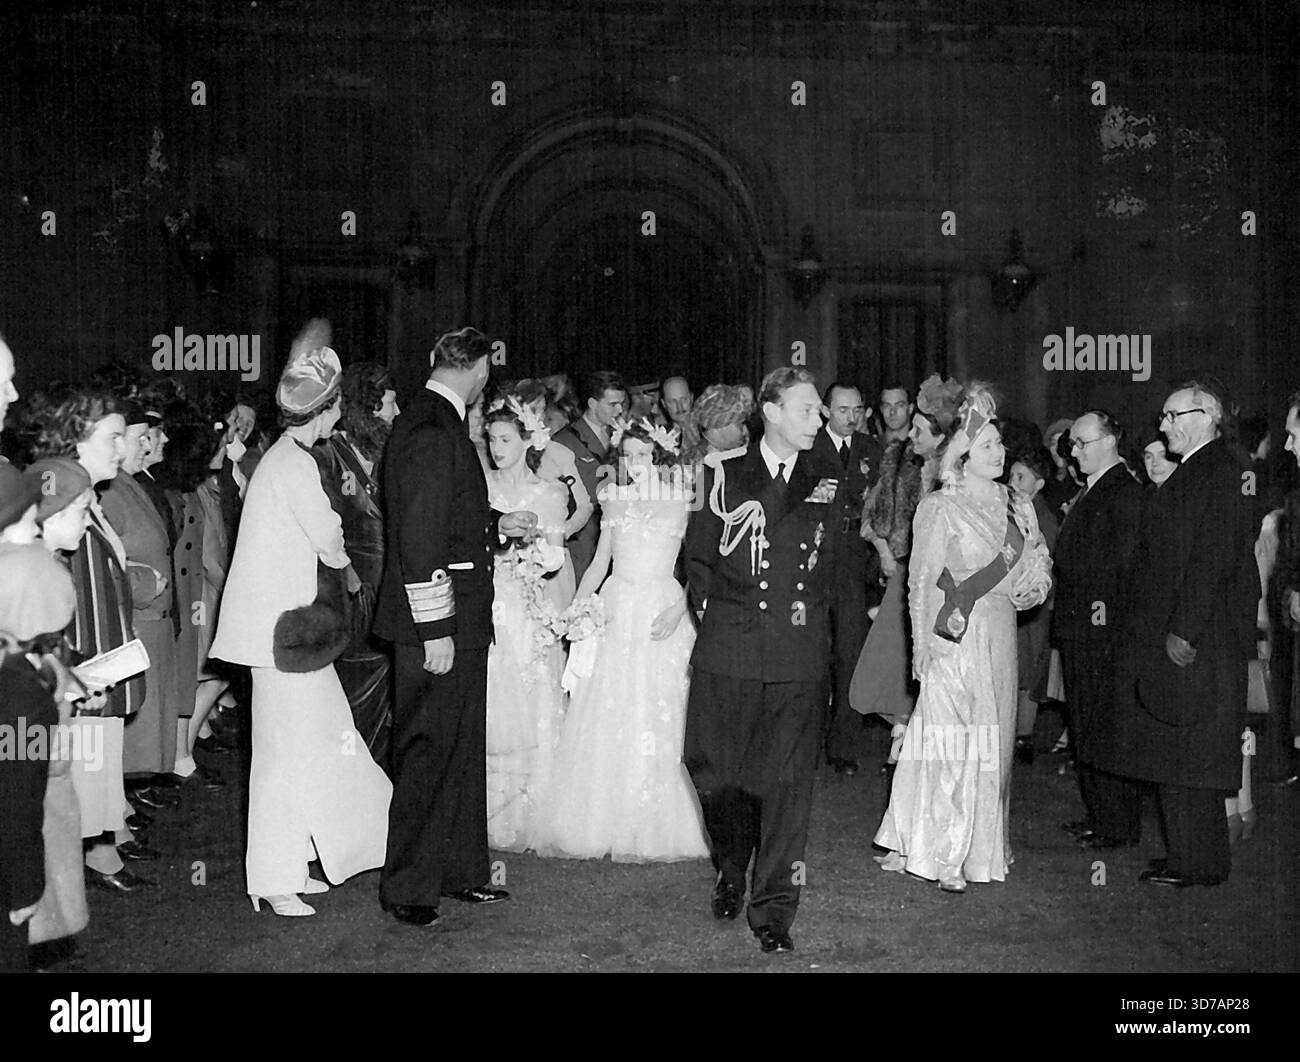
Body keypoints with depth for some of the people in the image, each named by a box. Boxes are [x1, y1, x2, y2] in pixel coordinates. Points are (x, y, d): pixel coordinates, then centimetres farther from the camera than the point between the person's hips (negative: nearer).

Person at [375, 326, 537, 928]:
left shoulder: (435, 424, 12)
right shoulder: (431, 431, -18)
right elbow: (419, 538, -23)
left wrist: (498, 527, 24)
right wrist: (435, 629, -23)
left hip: (458, 620, 10)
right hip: (438, 621, -10)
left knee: (462, 748, 18)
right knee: (428, 750, 1)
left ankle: (458, 871, 30)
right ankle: (406, 888, 15)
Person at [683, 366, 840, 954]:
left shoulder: (825, 488, 12)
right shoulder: (721, 477, 7)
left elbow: (831, 569, 16)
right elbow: (698, 561, 9)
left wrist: (808, 607, 3)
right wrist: (723, 610, 0)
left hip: (799, 661, 1)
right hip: (728, 653, -1)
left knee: (788, 783, 1)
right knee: (716, 772, 4)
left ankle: (773, 909, 13)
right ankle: (730, 870, 33)